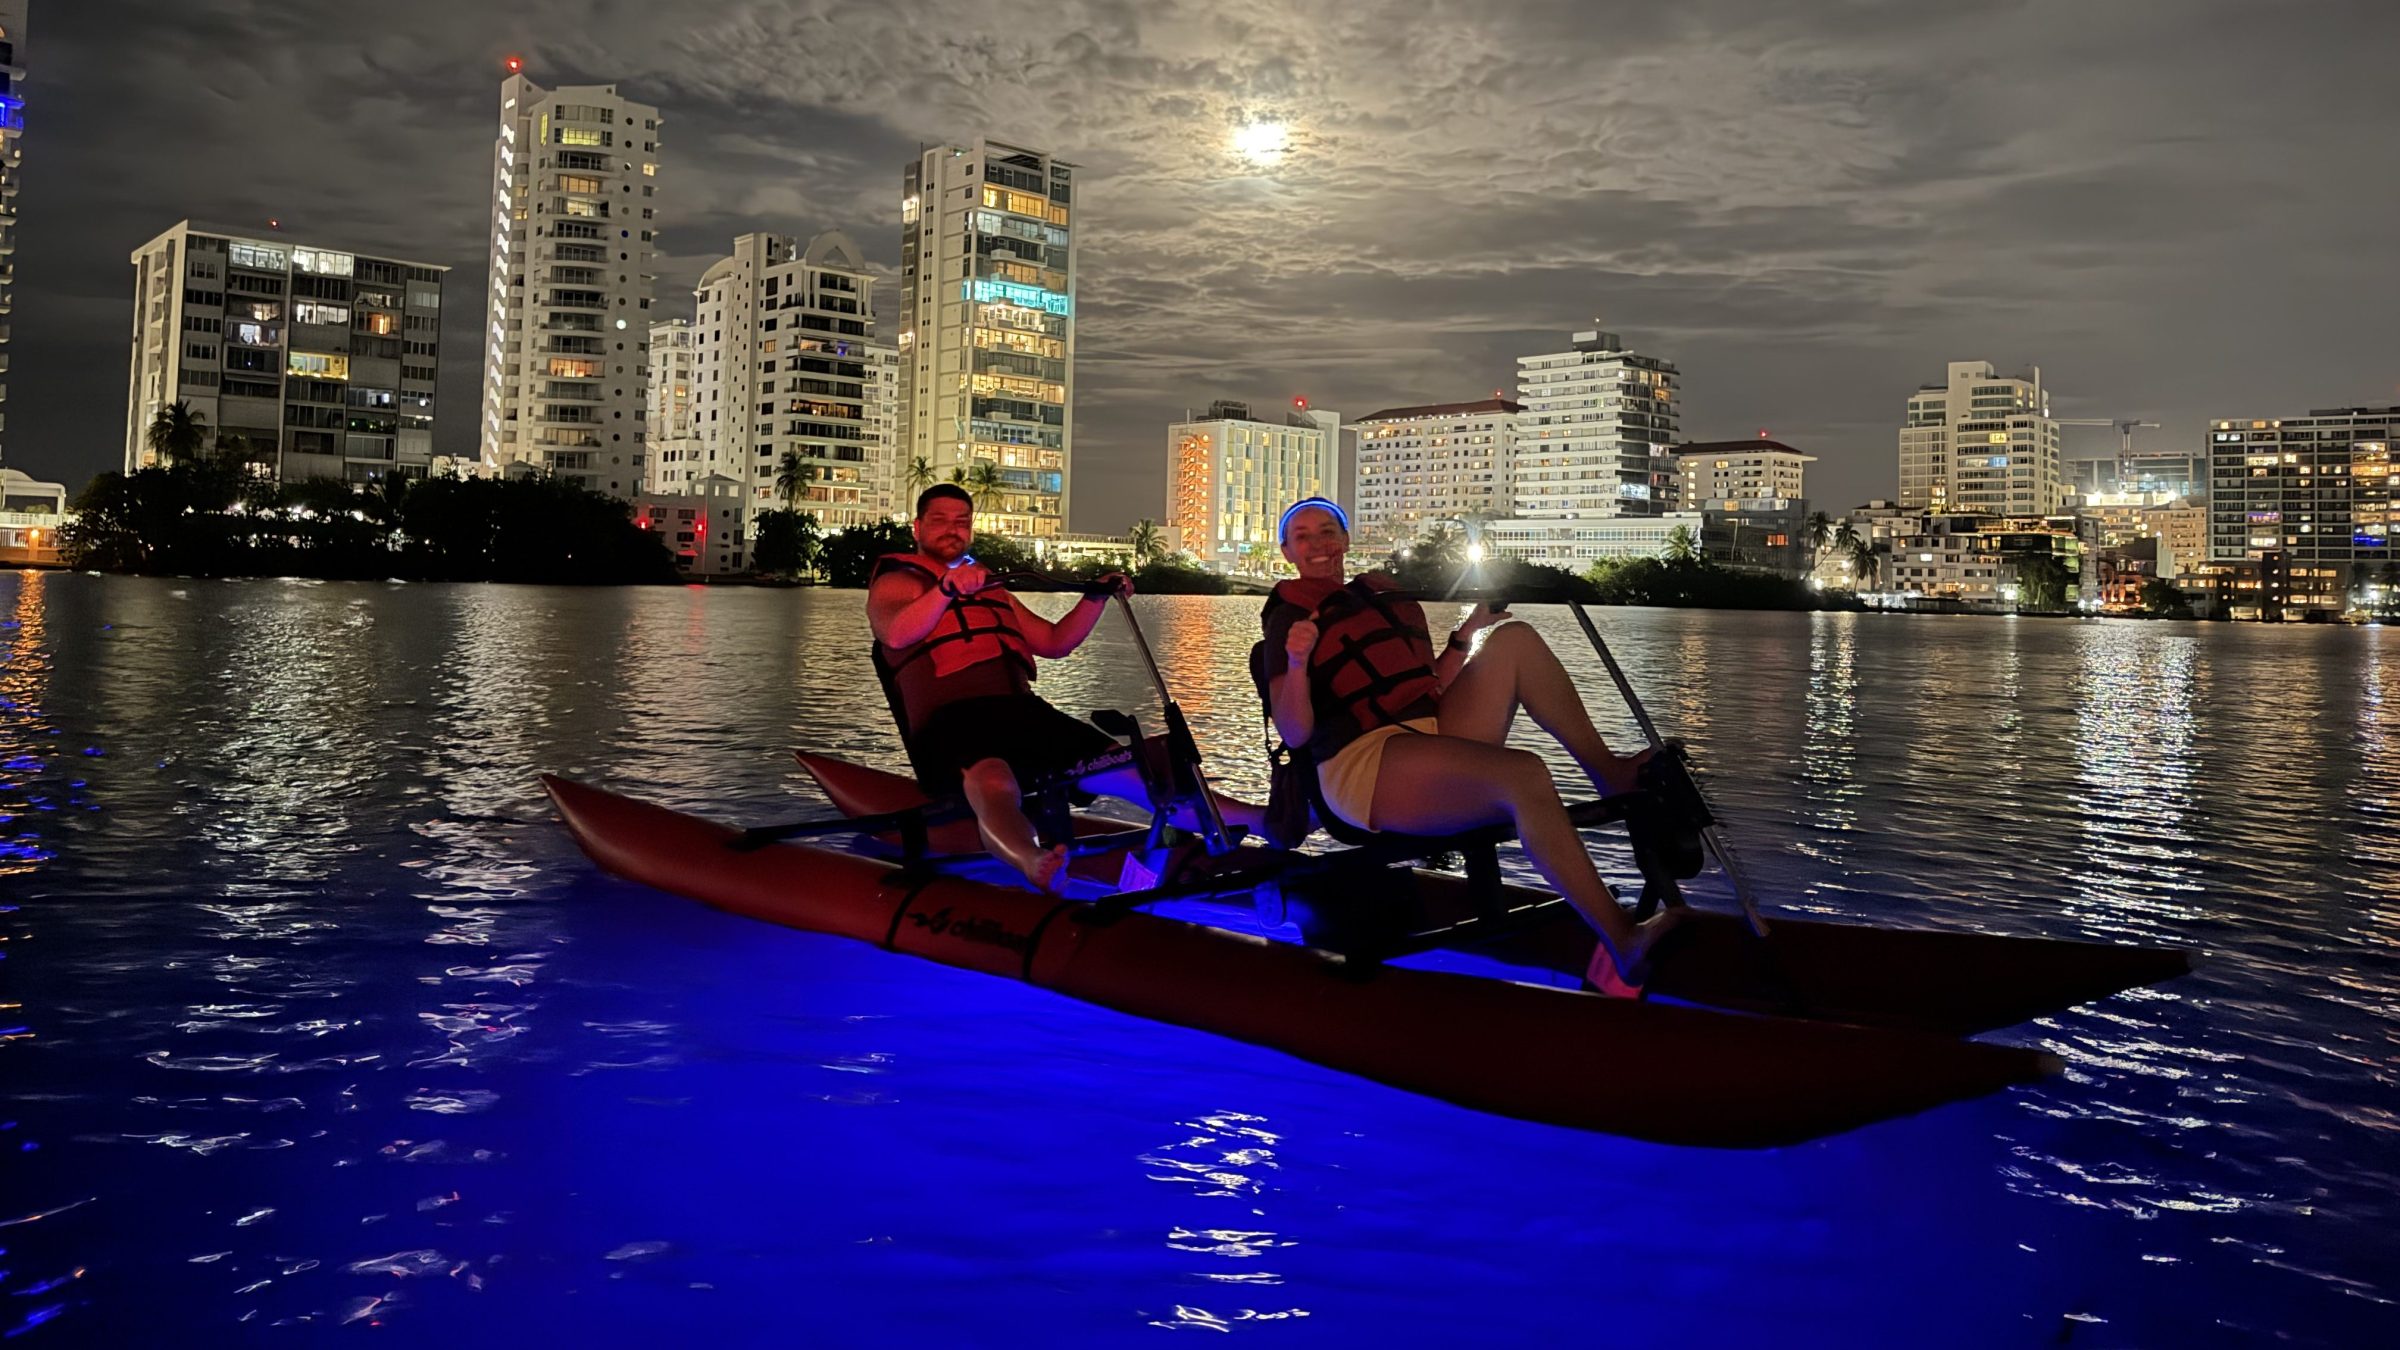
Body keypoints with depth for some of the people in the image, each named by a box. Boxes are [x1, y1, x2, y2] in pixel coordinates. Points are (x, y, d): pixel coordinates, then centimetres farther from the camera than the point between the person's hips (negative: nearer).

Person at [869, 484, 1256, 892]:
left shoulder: (988, 587, 31)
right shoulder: (896, 582, 10)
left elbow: (1054, 642, 32)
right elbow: (897, 634, -14)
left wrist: (1097, 598, 18)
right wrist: (947, 590, -31)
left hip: (1024, 714, 6)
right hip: (951, 723, -6)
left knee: (1134, 773, -6)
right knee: (993, 783, -40)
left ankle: (1270, 820, -12)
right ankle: (1032, 863, -70)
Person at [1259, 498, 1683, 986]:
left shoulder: (1391, 597, 23)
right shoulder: (1290, 617, 2)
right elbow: (1294, 734, -8)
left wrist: (1465, 635, 16)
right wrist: (1296, 663, -24)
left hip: (1435, 739, 7)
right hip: (1362, 765, -7)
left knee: (1514, 638, -4)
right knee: (1523, 774, -31)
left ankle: (1607, 769, -6)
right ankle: (1619, 940, -35)